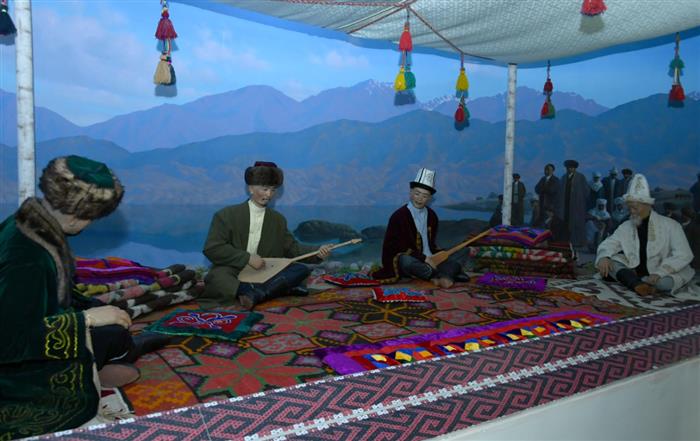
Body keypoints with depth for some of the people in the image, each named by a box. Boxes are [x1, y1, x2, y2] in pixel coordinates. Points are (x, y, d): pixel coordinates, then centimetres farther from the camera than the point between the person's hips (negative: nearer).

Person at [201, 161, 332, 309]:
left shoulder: (278, 220, 13)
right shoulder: (227, 215, -1)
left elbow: (291, 247, 13)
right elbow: (211, 248, -10)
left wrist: (317, 252, -6)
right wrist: (248, 258, -18)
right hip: (230, 275, -3)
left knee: (302, 269, -17)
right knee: (219, 278, -38)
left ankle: (254, 294, -34)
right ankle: (280, 289, -29)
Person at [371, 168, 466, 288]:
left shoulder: (431, 215, 11)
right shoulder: (399, 216, -9)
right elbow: (396, 247, -14)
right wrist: (424, 258, -19)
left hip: (430, 260, 6)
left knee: (454, 260, -9)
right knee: (406, 260, -37)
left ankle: (440, 278, -39)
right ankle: (444, 275, -25)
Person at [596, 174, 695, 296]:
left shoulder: (670, 225, -5)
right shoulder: (626, 226, 6)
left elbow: (683, 255, -13)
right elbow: (608, 244, -1)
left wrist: (659, 273, -26)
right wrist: (603, 257, -26)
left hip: (662, 275, -3)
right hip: (634, 271, 4)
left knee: (666, 282, -36)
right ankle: (638, 284, -37)